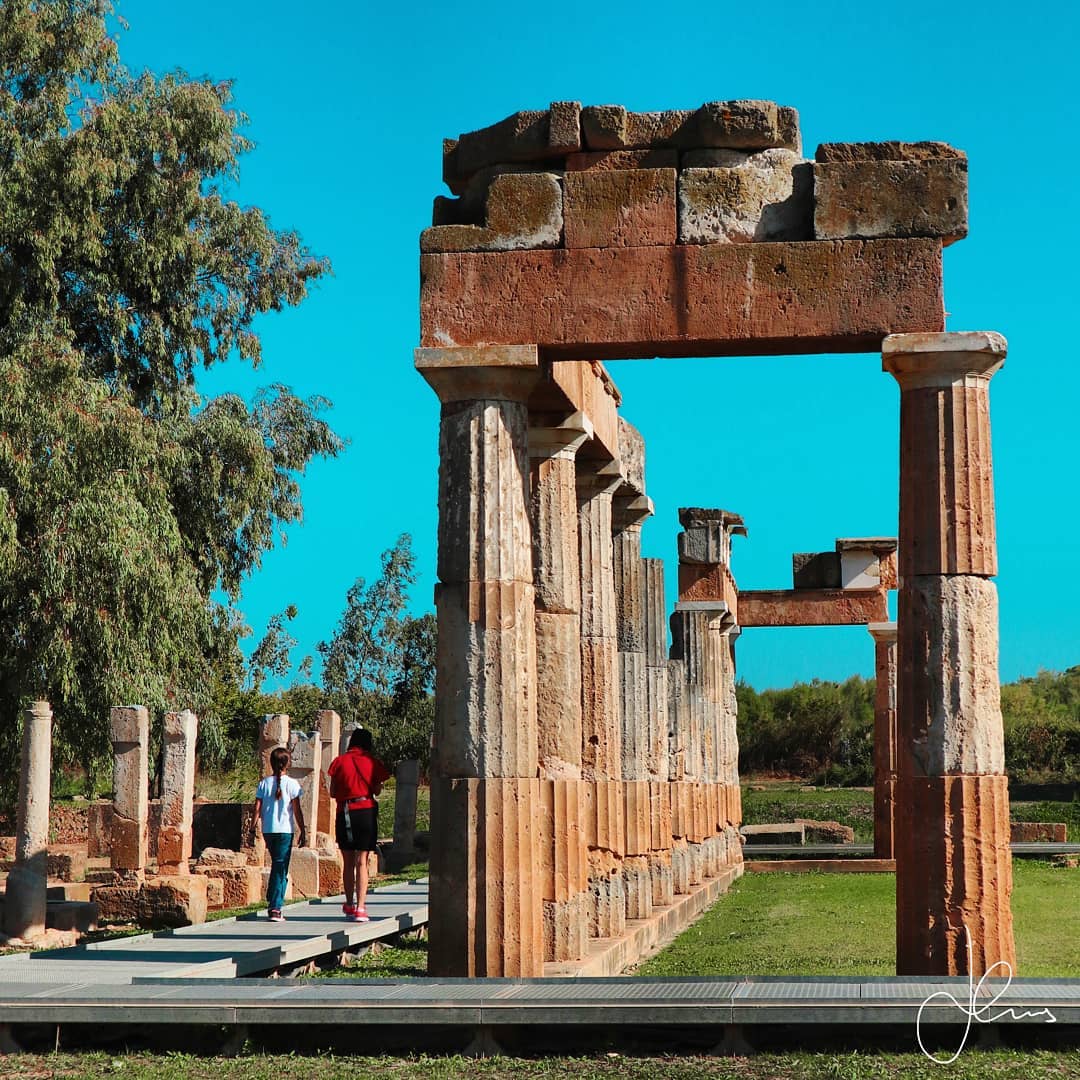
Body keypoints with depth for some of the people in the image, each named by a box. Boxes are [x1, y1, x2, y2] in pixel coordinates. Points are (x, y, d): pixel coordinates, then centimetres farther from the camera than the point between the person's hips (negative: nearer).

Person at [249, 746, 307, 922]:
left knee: (276, 865, 20)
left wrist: (252, 830, 9)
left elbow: (257, 809, 2)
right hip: (285, 830, -3)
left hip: (268, 830, 4)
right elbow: (297, 810, -5)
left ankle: (272, 902, 20)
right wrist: (303, 831, 2)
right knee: (281, 868, -2)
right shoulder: (291, 784, -5)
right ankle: (275, 908, -9)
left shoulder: (264, 783, 3)